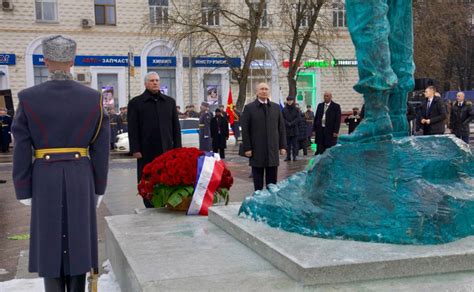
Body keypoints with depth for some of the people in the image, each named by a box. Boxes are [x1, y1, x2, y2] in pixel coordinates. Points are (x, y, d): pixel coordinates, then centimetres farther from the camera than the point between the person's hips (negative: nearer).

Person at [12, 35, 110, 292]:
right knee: (78, 238, 10)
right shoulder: (93, 97, -3)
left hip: (45, 179, -1)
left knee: (50, 239, 7)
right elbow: (101, 148, -1)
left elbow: (21, 150, -6)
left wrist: (23, 190, 3)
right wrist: (99, 188, 8)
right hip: (81, 177, 1)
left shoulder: (29, 97, -6)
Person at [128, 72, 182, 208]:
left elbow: (176, 126, 12)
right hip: (147, 152, -2)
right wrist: (135, 149, -8)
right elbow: (133, 129, -1)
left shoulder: (169, 101, 13)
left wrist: (177, 147, 5)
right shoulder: (135, 103, 4)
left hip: (167, 150, 2)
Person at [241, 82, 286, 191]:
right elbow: (245, 130, -2)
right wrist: (247, 148, -8)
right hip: (257, 151, -2)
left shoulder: (276, 107, 10)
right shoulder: (249, 108, 0)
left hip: (273, 150, 3)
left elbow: (281, 128, 10)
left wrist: (283, 146, 4)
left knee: (272, 179, 6)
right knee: (258, 180, 5)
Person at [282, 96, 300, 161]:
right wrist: (288, 123, -11)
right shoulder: (284, 109, 6)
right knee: (288, 144, 3)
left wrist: (292, 123, -13)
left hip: (294, 129, -1)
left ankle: (294, 156, 4)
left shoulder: (296, 109, 4)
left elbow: (298, 118, -3)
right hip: (286, 129, 1)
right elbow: (283, 118, 2)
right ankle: (288, 156, 6)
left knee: (294, 144, 0)